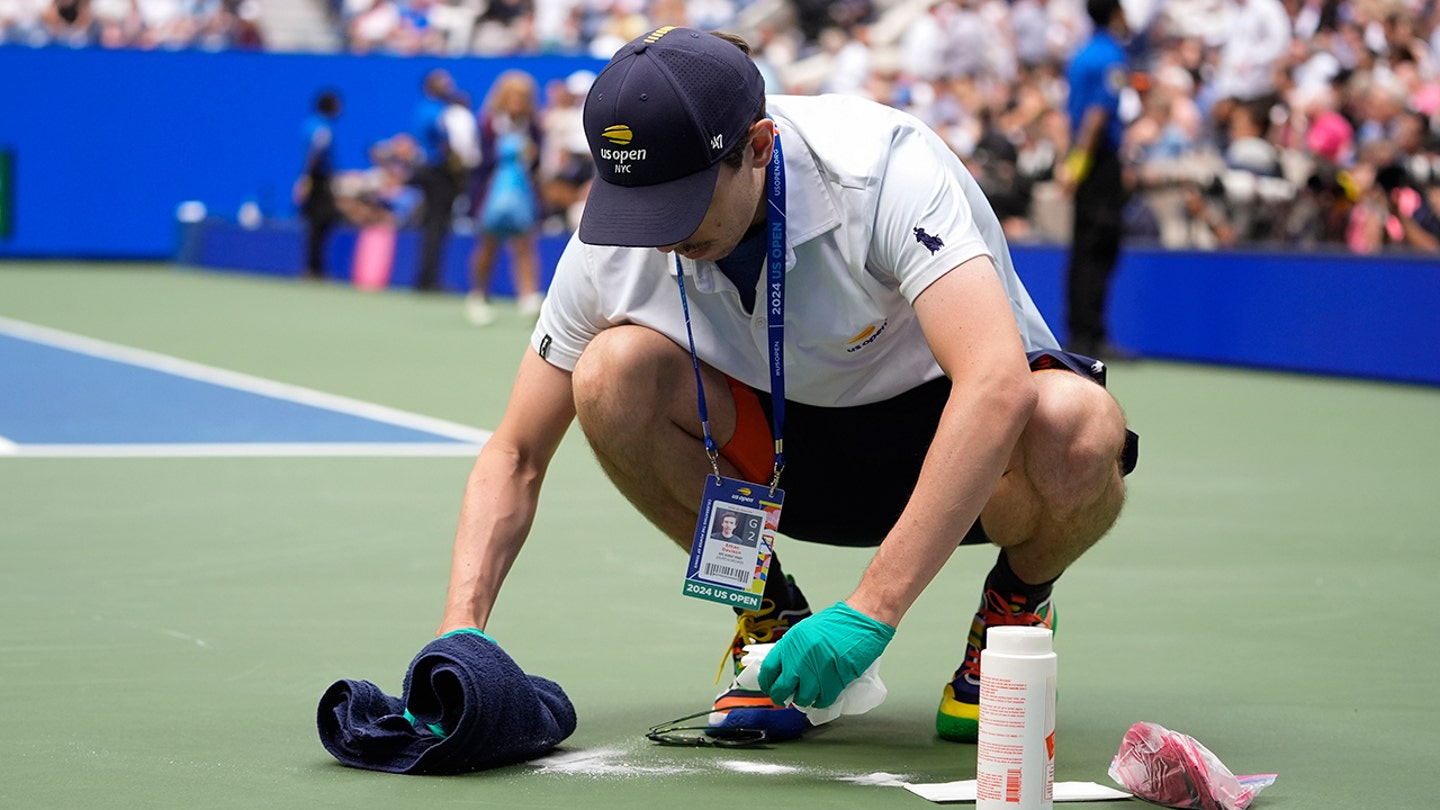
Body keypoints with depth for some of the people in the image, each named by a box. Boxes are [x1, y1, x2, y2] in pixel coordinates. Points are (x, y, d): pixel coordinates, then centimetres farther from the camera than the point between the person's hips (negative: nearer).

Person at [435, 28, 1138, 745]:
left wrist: (869, 611, -47)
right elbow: (515, 457, -8)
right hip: (788, 447, 4)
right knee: (612, 372, -25)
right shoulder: (614, 243, -17)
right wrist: (461, 629, -24)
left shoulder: (883, 169, -32)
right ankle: (771, 613, -2)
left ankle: (1017, 604, -3)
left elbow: (999, 385, -44)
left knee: (1078, 427, -38)